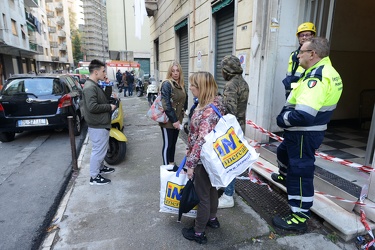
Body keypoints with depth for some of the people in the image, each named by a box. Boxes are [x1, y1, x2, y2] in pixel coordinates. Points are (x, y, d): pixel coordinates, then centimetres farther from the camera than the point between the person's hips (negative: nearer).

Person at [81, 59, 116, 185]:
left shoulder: (96, 85, 11)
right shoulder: (89, 87, -21)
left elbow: (104, 100, 15)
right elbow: (92, 107, -30)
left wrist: (108, 87, 3)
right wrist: (109, 107, -19)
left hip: (102, 124, 10)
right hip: (97, 126, -10)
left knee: (102, 149, 23)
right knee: (98, 150, 1)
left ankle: (101, 167, 41)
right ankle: (94, 177, 13)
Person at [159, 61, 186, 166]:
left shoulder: (181, 85, 11)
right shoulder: (166, 84, -12)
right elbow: (166, 105, -19)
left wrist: (179, 118, 9)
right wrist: (174, 120, -18)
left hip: (177, 120, 7)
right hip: (168, 120, -7)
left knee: (173, 143, 16)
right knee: (167, 144, 2)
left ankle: (172, 164, 31)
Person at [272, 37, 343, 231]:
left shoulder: (316, 76, -25)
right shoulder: (327, 72, 10)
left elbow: (303, 115, -35)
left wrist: (282, 119, -16)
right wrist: (286, 116, 3)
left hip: (304, 134, -10)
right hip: (308, 131, 10)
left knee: (300, 173, 1)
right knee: (283, 152, 30)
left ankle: (299, 218, 17)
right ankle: (287, 178, 56)